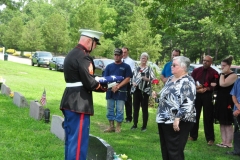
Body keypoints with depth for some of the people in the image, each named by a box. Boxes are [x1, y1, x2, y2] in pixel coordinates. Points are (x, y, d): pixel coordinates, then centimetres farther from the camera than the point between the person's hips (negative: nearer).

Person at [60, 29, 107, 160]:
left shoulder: (71, 54, 16)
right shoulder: (83, 56, -16)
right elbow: (89, 83, -20)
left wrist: (99, 82, 8)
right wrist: (104, 87, -2)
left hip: (70, 102, 10)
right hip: (79, 104, -10)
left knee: (71, 139, 18)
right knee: (79, 141, -5)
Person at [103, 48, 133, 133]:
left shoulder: (126, 66, 3)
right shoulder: (109, 66, 12)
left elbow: (127, 79, -3)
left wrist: (118, 86, -14)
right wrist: (112, 86, -11)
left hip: (121, 92, -3)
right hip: (110, 90, 3)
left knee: (120, 110, -1)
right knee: (110, 109, 7)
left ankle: (118, 127, 7)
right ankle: (111, 126, 16)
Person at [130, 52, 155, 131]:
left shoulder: (149, 69, -1)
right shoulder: (136, 68, 11)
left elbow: (153, 79, -6)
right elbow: (133, 78, 15)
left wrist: (146, 79, -23)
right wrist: (133, 82, -5)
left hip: (145, 91, -4)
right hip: (136, 90, 4)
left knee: (144, 109, 2)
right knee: (135, 108, 8)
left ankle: (144, 126, 8)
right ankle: (135, 124, 18)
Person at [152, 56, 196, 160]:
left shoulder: (187, 82, -14)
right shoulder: (170, 79, 15)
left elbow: (188, 103, -23)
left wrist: (178, 118, -26)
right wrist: (157, 95, 10)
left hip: (177, 122, -9)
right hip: (164, 120, 9)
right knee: (165, 150, 15)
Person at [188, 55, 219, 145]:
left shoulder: (214, 73, 0)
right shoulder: (196, 70, 9)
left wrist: (206, 89, -17)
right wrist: (195, 87, -12)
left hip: (208, 96, -3)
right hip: (196, 94, 3)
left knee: (208, 117, 0)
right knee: (194, 115, 7)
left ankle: (210, 139, 5)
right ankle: (193, 136, 18)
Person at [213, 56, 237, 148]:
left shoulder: (233, 75, -13)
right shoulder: (222, 75, 13)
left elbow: (222, 84, -25)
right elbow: (218, 86, 25)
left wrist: (223, 73, -16)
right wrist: (214, 85, 4)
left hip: (228, 102, -9)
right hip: (220, 101, 9)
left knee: (228, 123, -2)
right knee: (222, 123, 11)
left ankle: (228, 143, 4)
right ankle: (223, 141, 18)